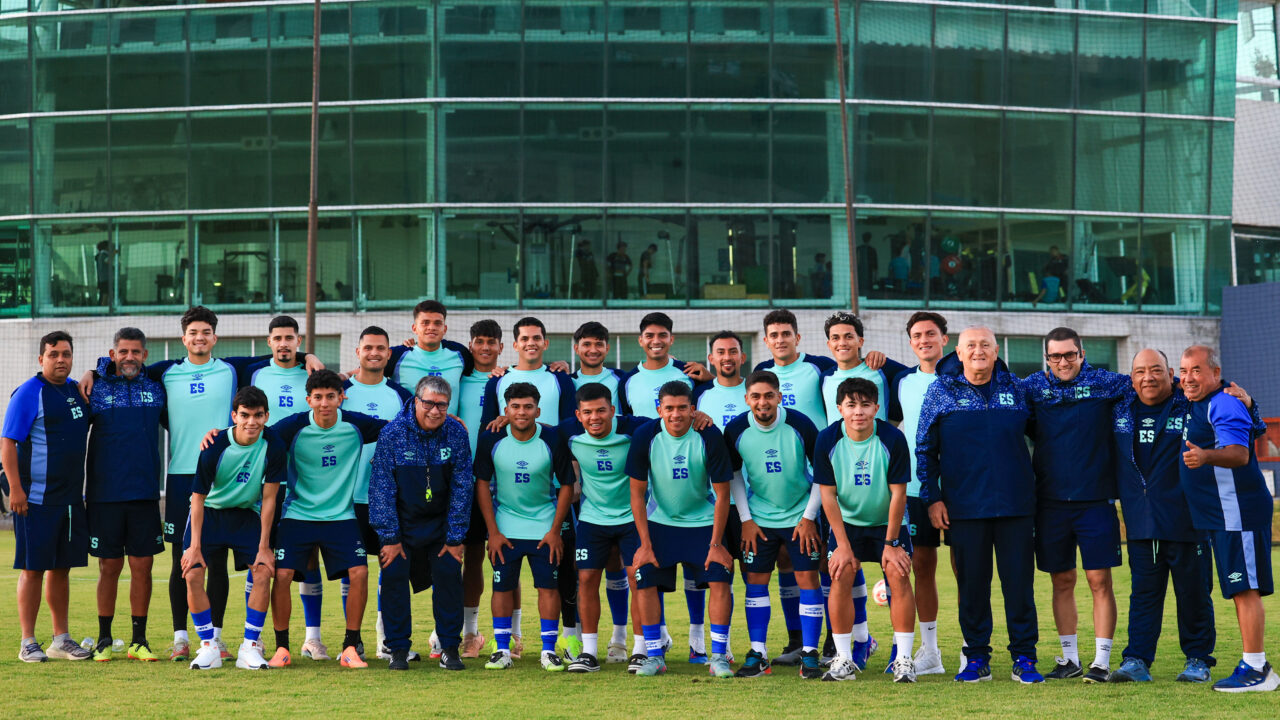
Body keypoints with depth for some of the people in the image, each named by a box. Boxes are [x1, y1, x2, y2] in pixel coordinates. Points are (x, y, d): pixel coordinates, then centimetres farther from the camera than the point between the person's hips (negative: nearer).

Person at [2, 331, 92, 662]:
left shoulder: (76, 390, 12)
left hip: (71, 498, 7)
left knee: (62, 568, 12)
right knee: (33, 568, -2)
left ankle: (61, 639, 19)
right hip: (35, 498, -7)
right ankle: (28, 642, 4)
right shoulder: (28, 393, -9)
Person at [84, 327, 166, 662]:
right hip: (105, 494, -1)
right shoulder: (95, 389, 2)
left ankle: (139, 640, 12)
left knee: (142, 566, 3)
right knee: (110, 566, 4)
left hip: (145, 494, 2)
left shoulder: (156, 388, 6)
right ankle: (104, 639, 16)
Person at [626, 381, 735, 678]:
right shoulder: (646, 437, -15)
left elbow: (722, 494, -10)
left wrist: (716, 544, -11)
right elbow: (637, 492, -6)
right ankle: (654, 656, 4)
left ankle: (718, 657, -4)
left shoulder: (710, 438, -17)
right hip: (659, 523, 1)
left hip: (703, 523, -1)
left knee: (720, 580, -14)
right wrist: (645, 543, -9)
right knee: (645, 581, -10)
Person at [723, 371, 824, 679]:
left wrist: (809, 517, -8)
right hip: (759, 518, 2)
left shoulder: (800, 425, -17)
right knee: (755, 581, 2)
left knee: (808, 578, -5)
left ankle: (809, 653, 3)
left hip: (800, 517, -2)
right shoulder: (736, 430, -11)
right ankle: (758, 654, 11)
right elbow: (734, 475, 5)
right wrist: (746, 519, 0)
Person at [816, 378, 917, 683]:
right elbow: (828, 494, -10)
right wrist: (843, 544, -12)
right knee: (841, 576, -14)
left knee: (899, 575, -15)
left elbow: (898, 493, -14)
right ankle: (844, 659, -4)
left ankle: (903, 659, -8)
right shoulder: (828, 440, -16)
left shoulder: (893, 439, -20)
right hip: (847, 521, 1)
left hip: (888, 521, -1)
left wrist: (892, 543, -13)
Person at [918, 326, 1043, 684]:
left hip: (1016, 505, 1)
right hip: (965, 506, -1)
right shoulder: (941, 391, 3)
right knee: (971, 583, 4)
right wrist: (932, 497, 0)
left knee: (1019, 581, 1)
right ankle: (977, 658, 14)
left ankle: (1023, 658, 9)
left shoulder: (1016, 389, 7)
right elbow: (924, 449, 6)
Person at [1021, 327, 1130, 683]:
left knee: (1100, 581, -4)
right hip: (1050, 502, 2)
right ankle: (1070, 659, 19)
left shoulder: (1104, 384, 1)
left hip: (1095, 500, -2)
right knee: (1062, 582, 9)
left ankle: (1102, 661, 2)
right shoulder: (1033, 387, 5)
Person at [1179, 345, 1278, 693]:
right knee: (1239, 589, 13)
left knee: (1245, 589, -10)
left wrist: (1205, 456, -47)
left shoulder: (1224, 406, -15)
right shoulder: (1196, 406, 15)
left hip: (1239, 513, -10)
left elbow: (1239, 453, -30)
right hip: (1222, 516, 10)